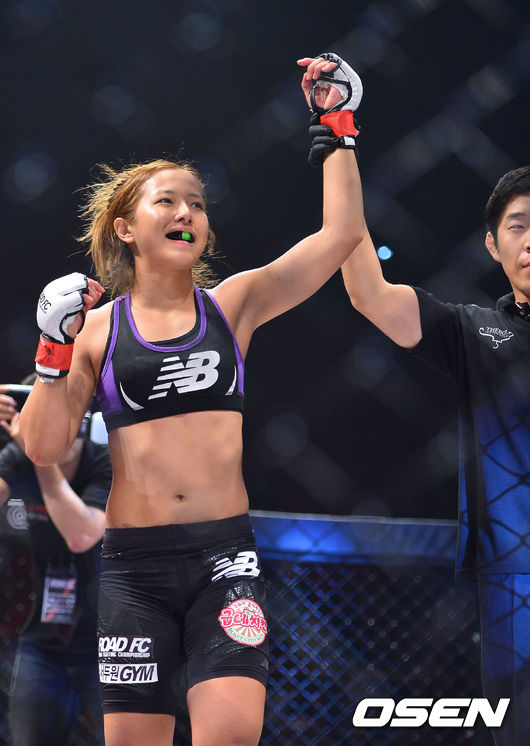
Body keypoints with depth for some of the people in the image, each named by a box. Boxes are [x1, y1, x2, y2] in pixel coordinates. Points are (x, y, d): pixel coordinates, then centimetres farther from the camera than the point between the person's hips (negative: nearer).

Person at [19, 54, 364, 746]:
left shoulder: (233, 304, 7)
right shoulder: (96, 326, 5)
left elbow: (341, 233, 1)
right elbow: (43, 448, 1)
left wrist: (338, 124, 3)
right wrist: (55, 351, -9)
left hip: (225, 553, 0)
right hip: (135, 562, 0)